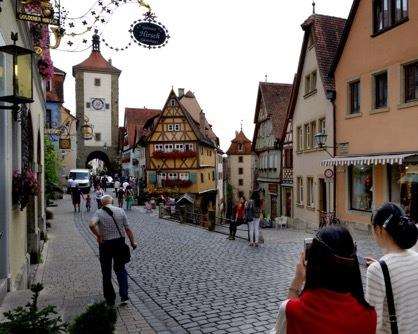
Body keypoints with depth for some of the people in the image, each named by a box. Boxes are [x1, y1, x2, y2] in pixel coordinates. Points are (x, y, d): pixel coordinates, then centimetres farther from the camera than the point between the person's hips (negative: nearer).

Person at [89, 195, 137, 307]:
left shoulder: (99, 213, -5)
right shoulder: (120, 211, 1)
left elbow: (92, 225, -26)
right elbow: (127, 229, -1)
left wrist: (98, 236, -13)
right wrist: (133, 242, 6)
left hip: (105, 244, -2)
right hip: (120, 242, 2)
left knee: (106, 272, 13)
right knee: (120, 269, 17)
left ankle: (110, 299, 21)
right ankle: (124, 296, 8)